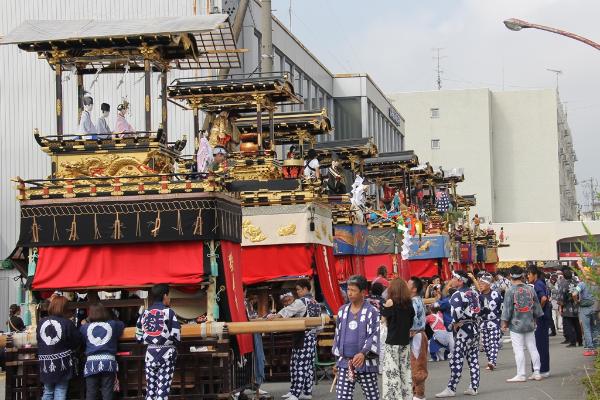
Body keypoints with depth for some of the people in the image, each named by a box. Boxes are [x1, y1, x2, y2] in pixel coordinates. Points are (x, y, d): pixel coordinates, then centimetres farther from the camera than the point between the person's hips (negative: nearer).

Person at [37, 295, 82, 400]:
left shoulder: (41, 322, 0)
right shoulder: (67, 323, -12)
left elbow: (38, 341, 7)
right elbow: (78, 341, -6)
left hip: (46, 364, 4)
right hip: (62, 363, -4)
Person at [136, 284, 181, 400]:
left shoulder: (144, 313, 7)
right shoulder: (169, 312, -7)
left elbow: (139, 337, 9)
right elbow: (176, 335, -11)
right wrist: (172, 342, 9)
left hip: (150, 353, 4)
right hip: (166, 354, -4)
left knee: (150, 389, 9)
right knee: (162, 390, -3)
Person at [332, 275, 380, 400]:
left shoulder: (372, 312, -7)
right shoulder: (342, 310, 9)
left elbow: (375, 336, -13)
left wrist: (363, 353, -28)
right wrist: (337, 359, 17)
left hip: (366, 362, -4)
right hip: (345, 362, 4)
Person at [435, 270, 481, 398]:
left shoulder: (458, 294, -15)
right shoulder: (472, 292, 10)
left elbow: (457, 312, -27)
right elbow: (479, 308, 15)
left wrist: (455, 324, -11)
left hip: (463, 330, -9)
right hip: (474, 328, 9)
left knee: (456, 361, -5)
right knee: (473, 360, 10)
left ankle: (451, 389, -4)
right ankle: (474, 387, 13)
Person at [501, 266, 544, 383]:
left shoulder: (510, 291, -12)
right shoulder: (530, 289, 3)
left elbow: (507, 308, -11)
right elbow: (536, 306, 10)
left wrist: (504, 323, -1)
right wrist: (535, 318, 23)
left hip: (516, 324, -5)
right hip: (529, 324, 5)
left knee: (518, 350, -1)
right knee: (532, 348, 11)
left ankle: (521, 374, 0)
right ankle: (536, 372, 14)